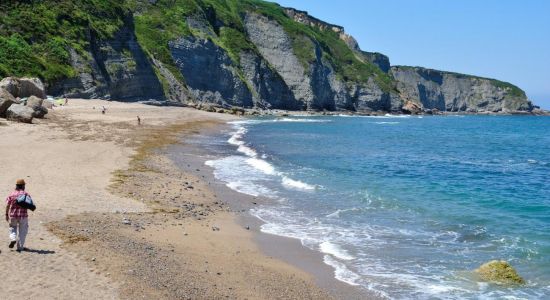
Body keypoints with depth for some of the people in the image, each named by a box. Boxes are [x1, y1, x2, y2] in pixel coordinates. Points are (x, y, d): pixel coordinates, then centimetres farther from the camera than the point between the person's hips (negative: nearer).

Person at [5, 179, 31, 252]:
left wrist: (6, 215, 6)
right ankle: (20, 247, 11)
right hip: (23, 216, -1)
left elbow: (7, 206, -2)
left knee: (13, 228, 22)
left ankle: (13, 239, -3)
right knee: (22, 232, 10)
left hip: (13, 215, 1)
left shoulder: (11, 194, 1)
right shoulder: (26, 194, -3)